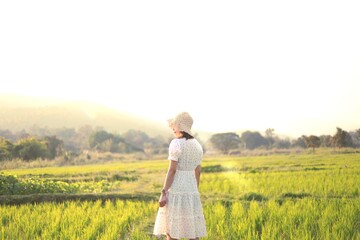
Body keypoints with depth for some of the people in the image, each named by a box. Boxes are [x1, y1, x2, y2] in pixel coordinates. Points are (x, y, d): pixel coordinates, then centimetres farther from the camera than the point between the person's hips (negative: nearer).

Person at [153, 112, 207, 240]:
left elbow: (172, 170, -16)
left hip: (176, 192, -7)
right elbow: (197, 172, 14)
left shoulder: (176, 143, -12)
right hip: (191, 191, 7)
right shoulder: (197, 145, 11)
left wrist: (163, 194, -15)